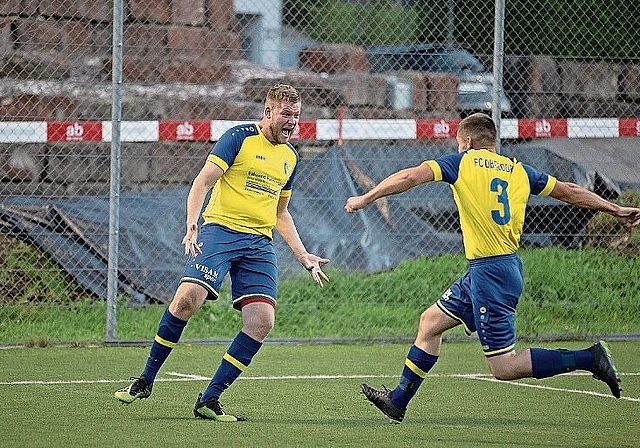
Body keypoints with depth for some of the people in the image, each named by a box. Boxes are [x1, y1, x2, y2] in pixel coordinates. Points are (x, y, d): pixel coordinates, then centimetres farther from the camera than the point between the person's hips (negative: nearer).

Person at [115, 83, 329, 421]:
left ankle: (209, 400, -5)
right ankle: (145, 380, -6)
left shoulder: (290, 158, 19)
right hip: (220, 229, -5)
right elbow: (203, 182, -6)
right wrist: (191, 225, -21)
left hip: (260, 244, 6)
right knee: (188, 297, -25)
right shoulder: (239, 137, -1)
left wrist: (302, 256, 22)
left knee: (262, 321, -12)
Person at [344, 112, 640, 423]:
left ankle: (589, 358, -11)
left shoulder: (464, 162, -5)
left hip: (490, 272, -9)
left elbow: (410, 177, -11)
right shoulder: (518, 170, 11)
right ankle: (398, 401, 26)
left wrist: (365, 199, -1)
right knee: (431, 321, 19)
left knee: (503, 368, -5)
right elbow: (569, 191, 14)